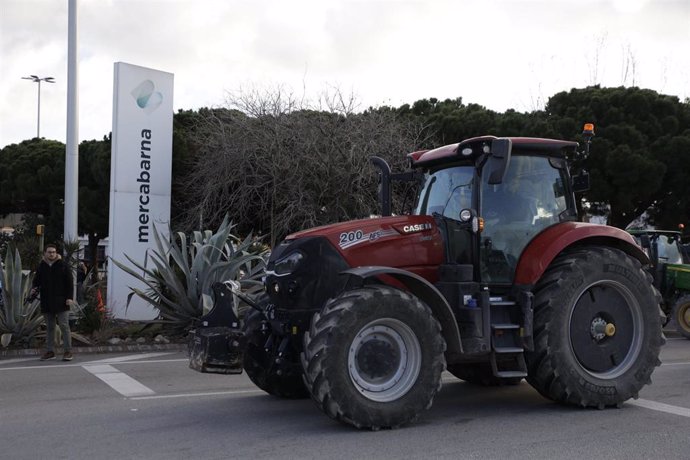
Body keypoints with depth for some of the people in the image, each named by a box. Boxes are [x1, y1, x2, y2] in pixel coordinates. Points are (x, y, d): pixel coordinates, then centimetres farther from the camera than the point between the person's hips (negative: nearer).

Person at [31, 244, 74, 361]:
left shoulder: (63, 266, 0)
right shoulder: (41, 267, 8)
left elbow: (69, 282, -1)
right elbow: (36, 281, 14)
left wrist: (69, 297, -10)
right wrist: (34, 289, -8)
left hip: (61, 302, -3)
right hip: (46, 302, 3)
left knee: (64, 326, -4)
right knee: (50, 327, 9)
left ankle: (68, 351, 0)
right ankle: (50, 351, 14)